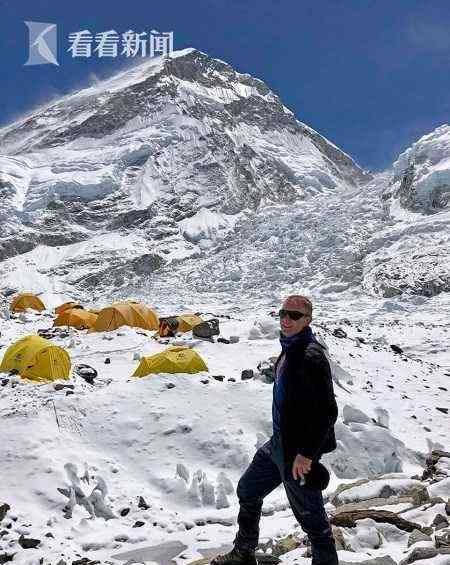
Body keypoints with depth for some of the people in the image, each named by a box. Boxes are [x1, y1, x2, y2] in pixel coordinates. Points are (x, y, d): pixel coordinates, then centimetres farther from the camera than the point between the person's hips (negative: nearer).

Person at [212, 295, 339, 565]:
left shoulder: (311, 356, -24)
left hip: (299, 452, -10)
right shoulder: (290, 349, 6)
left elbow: (327, 411, -26)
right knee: (247, 491, 22)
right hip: (279, 442, 10)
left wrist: (307, 454, -23)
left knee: (310, 515, 5)